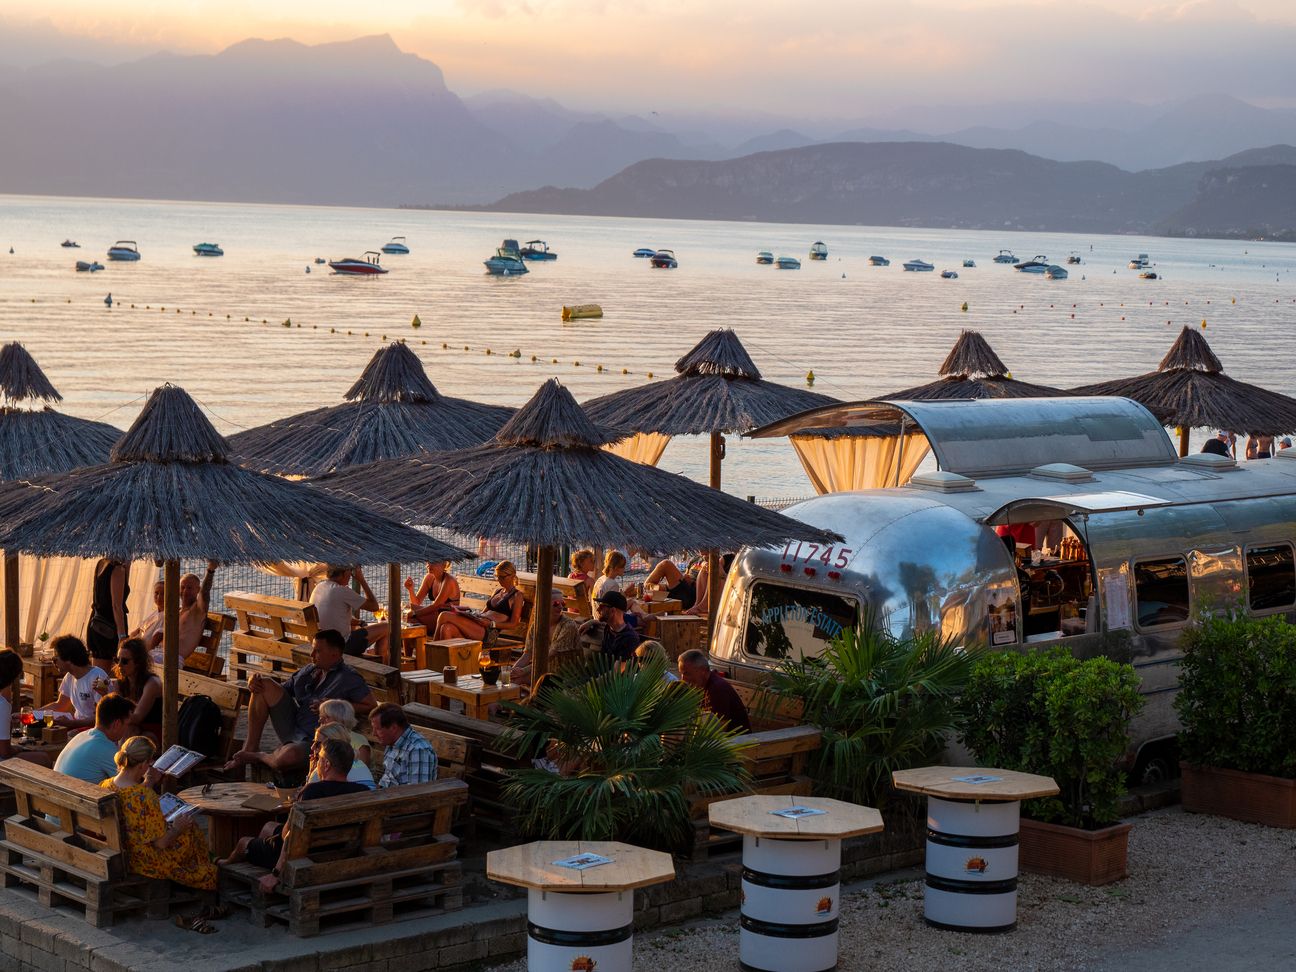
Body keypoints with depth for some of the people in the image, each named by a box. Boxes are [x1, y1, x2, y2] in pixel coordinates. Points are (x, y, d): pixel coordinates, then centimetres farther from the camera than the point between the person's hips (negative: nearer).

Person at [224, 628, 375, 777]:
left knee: (286, 758, -40)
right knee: (266, 685, -8)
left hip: (314, 739, -7)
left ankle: (257, 757, -1)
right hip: (291, 725, 7)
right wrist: (255, 681, 2)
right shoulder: (307, 671, 15)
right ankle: (251, 747, -6)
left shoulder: (349, 678, -8)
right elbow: (279, 692, 22)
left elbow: (371, 705, -17)